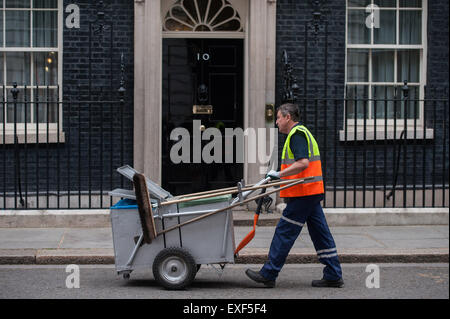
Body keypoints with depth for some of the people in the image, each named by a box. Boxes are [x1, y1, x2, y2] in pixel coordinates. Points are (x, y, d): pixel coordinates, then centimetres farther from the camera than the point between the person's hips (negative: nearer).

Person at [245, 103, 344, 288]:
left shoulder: (297, 134, -12)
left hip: (303, 194, -10)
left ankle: (268, 274, 1)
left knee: (284, 233, -5)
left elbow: (302, 163, -24)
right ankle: (333, 276, 11)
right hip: (312, 192, 10)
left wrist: (279, 174, -19)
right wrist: (280, 176, 21)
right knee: (320, 233, 9)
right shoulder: (302, 132, 21)